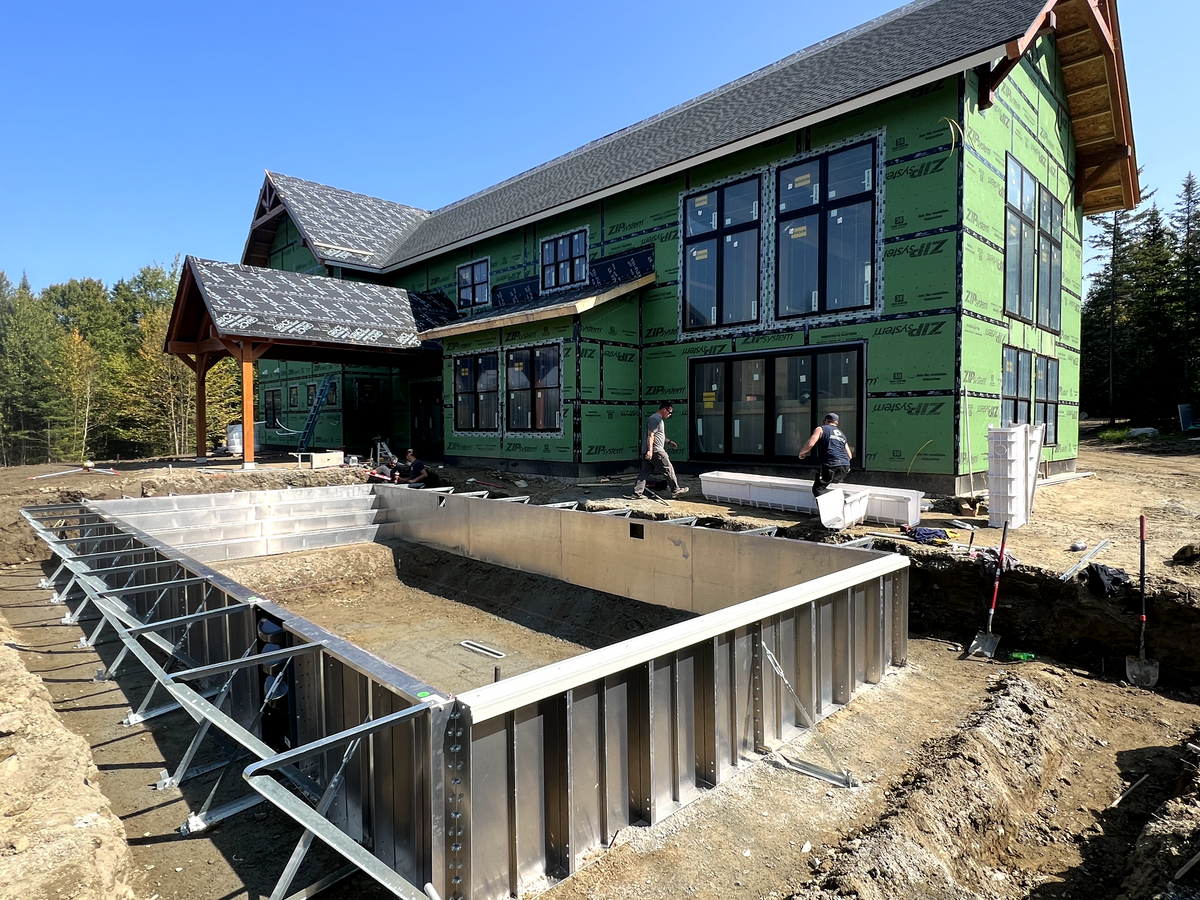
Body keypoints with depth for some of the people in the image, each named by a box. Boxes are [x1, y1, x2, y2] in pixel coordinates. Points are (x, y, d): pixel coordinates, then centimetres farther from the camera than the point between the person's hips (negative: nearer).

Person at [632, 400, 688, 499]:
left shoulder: (660, 419, 22)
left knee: (645, 472, 6)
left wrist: (669, 442, 31)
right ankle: (675, 490, 12)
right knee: (668, 469, 1)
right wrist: (650, 450, -27)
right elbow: (650, 435, -21)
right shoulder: (655, 419, -13)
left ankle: (637, 493, 4)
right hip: (655, 451, -10)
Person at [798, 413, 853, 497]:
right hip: (845, 468, 7)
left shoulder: (821, 429, 8)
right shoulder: (841, 434, 27)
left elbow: (810, 444, -9)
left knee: (817, 488, -4)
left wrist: (802, 452, 10)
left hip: (831, 466, -7)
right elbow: (850, 456, 24)